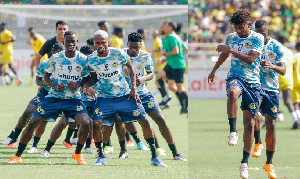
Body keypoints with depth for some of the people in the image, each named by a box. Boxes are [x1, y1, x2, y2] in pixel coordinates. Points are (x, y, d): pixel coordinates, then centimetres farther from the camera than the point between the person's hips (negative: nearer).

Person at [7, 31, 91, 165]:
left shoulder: (83, 59, -5)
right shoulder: (55, 58, -4)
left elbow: (87, 77, 6)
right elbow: (46, 76, 6)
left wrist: (78, 84, -15)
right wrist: (55, 86, -13)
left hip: (74, 98, 0)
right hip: (54, 97, 0)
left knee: (85, 123, -22)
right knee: (32, 123, -8)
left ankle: (77, 154, 3)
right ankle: (17, 156, 6)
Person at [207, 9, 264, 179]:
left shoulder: (257, 38, -5)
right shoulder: (231, 38, 8)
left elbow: (250, 59, -16)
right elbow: (224, 55, 28)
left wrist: (231, 50, -19)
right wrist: (214, 71, 40)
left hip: (253, 82, -1)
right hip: (235, 77, 1)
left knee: (249, 123, -1)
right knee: (233, 93, -39)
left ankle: (245, 162, 7)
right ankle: (233, 131, -32)